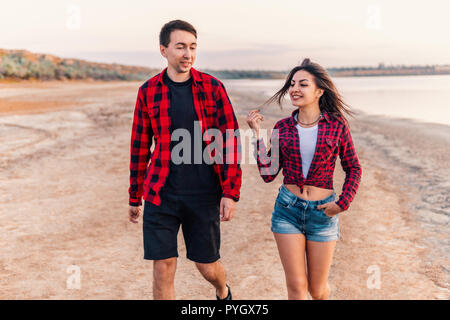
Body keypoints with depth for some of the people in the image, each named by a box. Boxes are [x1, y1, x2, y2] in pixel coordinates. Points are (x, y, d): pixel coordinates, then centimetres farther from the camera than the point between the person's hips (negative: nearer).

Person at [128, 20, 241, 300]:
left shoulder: (213, 88, -1)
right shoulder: (149, 92, 2)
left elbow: (231, 140, -3)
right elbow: (140, 146, 8)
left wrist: (231, 193, -10)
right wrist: (135, 198, 12)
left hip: (204, 195, 0)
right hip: (161, 195, 1)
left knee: (208, 267, 11)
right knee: (163, 269, 0)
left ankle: (223, 292, 47)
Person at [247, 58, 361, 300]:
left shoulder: (337, 126, -3)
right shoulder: (282, 128, 1)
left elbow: (353, 169, 6)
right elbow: (268, 174, -2)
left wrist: (342, 203, -6)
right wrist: (257, 134, -7)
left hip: (322, 212, -1)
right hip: (287, 210, 1)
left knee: (317, 289, 11)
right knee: (296, 287, 0)